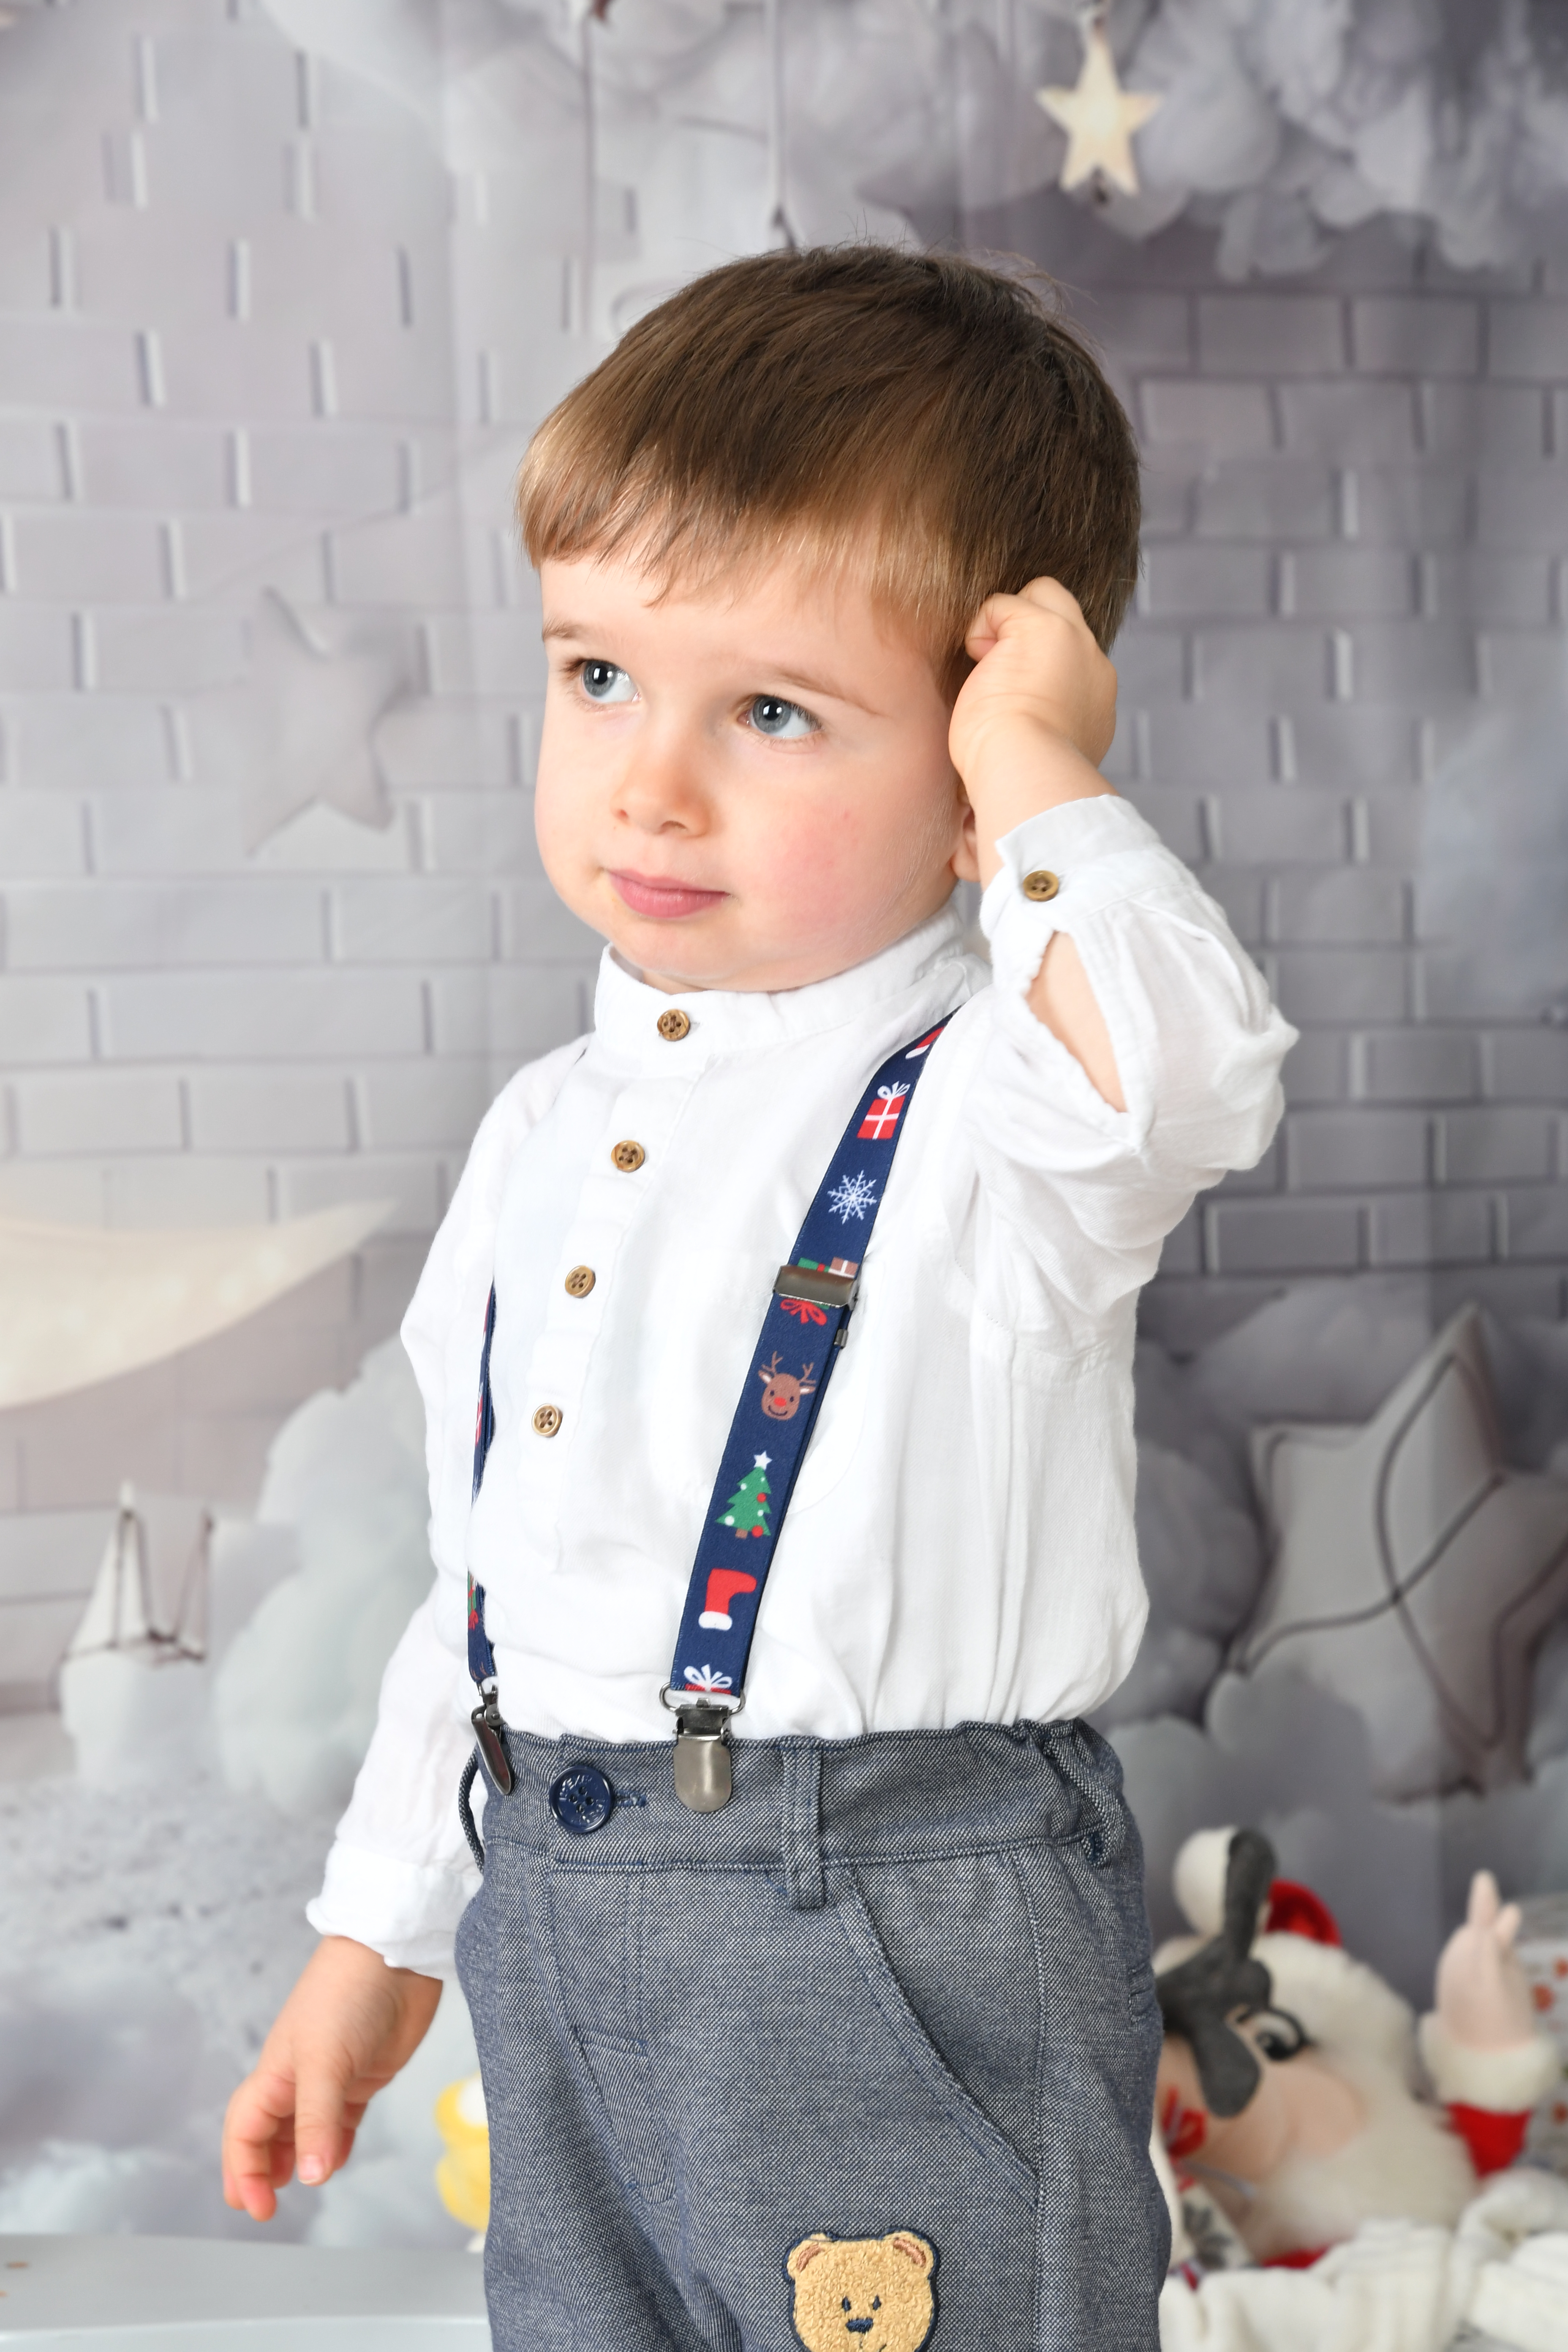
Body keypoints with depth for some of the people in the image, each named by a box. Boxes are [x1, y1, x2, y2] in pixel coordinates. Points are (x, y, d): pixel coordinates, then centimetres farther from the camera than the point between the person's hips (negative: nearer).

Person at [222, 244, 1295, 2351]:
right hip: (557, 1920, 6)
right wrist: (379, 1933, 18)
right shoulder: (551, 1133, 8)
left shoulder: (977, 1110, -12)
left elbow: (1186, 1068, -39)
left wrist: (1039, 768, -26)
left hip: (903, 1945, -6)